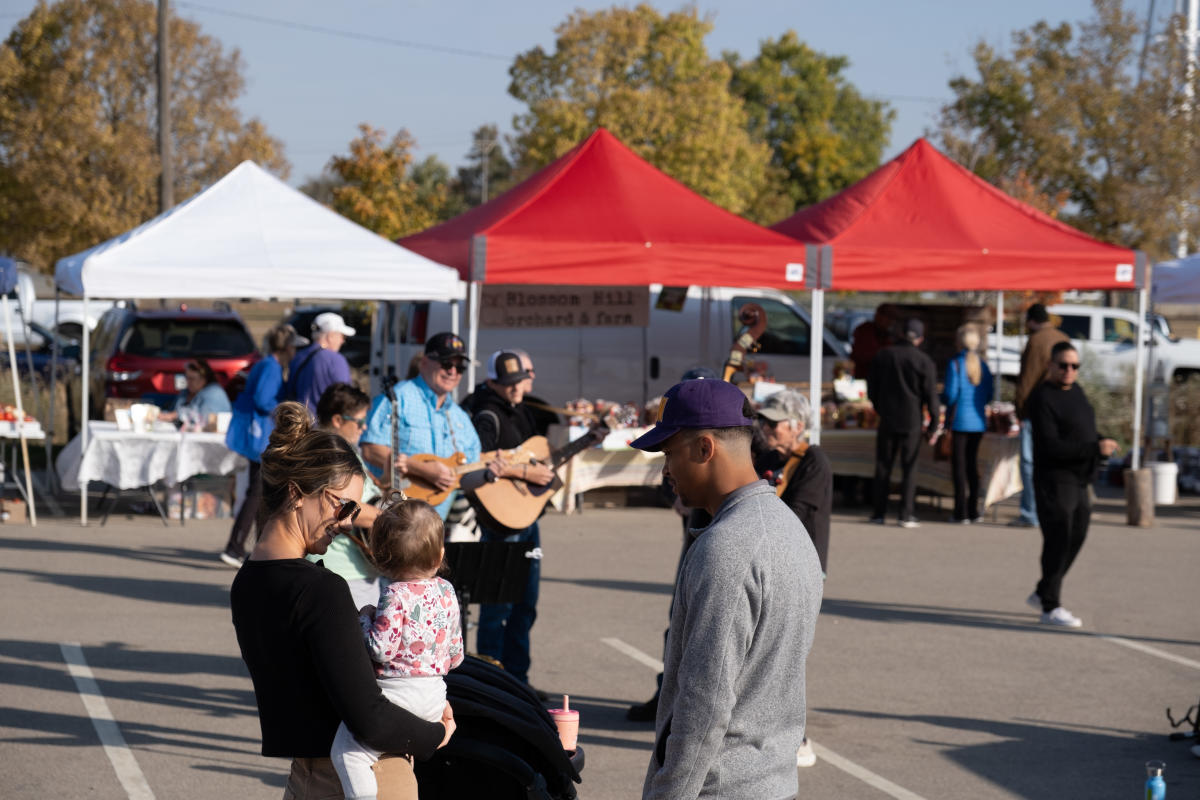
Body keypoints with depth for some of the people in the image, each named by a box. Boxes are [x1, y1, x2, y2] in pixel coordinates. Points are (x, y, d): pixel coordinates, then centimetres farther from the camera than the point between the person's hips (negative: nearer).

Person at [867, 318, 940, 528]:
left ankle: (879, 513, 10)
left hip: (887, 419, 2)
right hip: (911, 421, -2)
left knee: (883, 466, 9)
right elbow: (931, 395, -7)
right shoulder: (924, 361, -8)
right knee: (909, 467, 2)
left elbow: (871, 387, 10)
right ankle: (907, 515, -2)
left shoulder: (883, 355, 2)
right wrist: (934, 424, 0)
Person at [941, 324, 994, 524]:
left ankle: (961, 512, -1)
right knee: (973, 463, 14)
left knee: (959, 465, 1)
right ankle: (973, 511, 16)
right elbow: (988, 396, 7)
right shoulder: (983, 366, 3)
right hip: (978, 421, 5)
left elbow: (950, 395, -13)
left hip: (960, 420, -5)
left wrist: (941, 398, 9)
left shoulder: (955, 364, -11)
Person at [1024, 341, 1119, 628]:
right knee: (1058, 542, -8)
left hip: (1079, 481, 9)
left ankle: (1043, 593, 27)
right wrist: (1094, 448, -25)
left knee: (1075, 539, 13)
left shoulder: (1075, 390, 11)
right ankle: (1050, 607, -2)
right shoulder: (1042, 399, -16)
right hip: (1054, 478, -9)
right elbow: (1051, 446, -23)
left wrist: (1101, 442, 3)